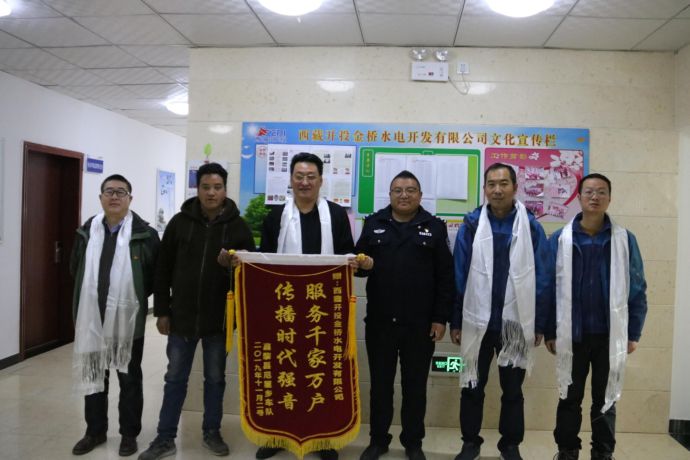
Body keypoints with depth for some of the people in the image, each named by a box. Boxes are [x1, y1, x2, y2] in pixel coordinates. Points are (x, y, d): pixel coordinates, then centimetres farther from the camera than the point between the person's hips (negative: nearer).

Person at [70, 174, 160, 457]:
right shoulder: (86, 232, 5)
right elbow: (76, 270, 15)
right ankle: (95, 431, 32)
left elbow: (156, 274, -3)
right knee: (93, 376, 16)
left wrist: (135, 296, -3)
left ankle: (129, 434, 24)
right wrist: (90, 294, 9)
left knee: (129, 378, 10)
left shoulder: (145, 234, -8)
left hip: (128, 320, -4)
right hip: (92, 318, 4)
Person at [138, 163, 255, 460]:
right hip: (182, 316, 1)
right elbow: (163, 270, 2)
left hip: (219, 319, 0)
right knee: (175, 379, 11)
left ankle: (212, 433, 30)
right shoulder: (180, 222, -1)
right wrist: (162, 310, 0)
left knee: (215, 378, 13)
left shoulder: (238, 227, -3)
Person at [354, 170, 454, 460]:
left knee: (415, 385, 11)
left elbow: (446, 277, 0)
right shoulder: (373, 224, 7)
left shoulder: (434, 227, 2)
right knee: (380, 384, 12)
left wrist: (441, 317, -4)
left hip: (420, 323, -1)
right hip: (379, 321, 1)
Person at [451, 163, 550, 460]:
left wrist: (539, 324, -1)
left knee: (513, 390, 14)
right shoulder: (471, 225, -3)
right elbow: (459, 276, -2)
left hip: (516, 323, 0)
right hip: (477, 322, 0)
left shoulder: (531, 227, -3)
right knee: (472, 387, 13)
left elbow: (541, 279, -1)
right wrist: (455, 321, -2)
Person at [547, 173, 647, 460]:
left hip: (610, 336, 0)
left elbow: (637, 289, 2)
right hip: (572, 335, 0)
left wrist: (634, 333, 0)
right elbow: (548, 288, -1)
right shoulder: (560, 239, -2)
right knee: (570, 397, 12)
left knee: (605, 398, 13)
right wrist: (550, 332, -2)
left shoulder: (625, 240, -1)